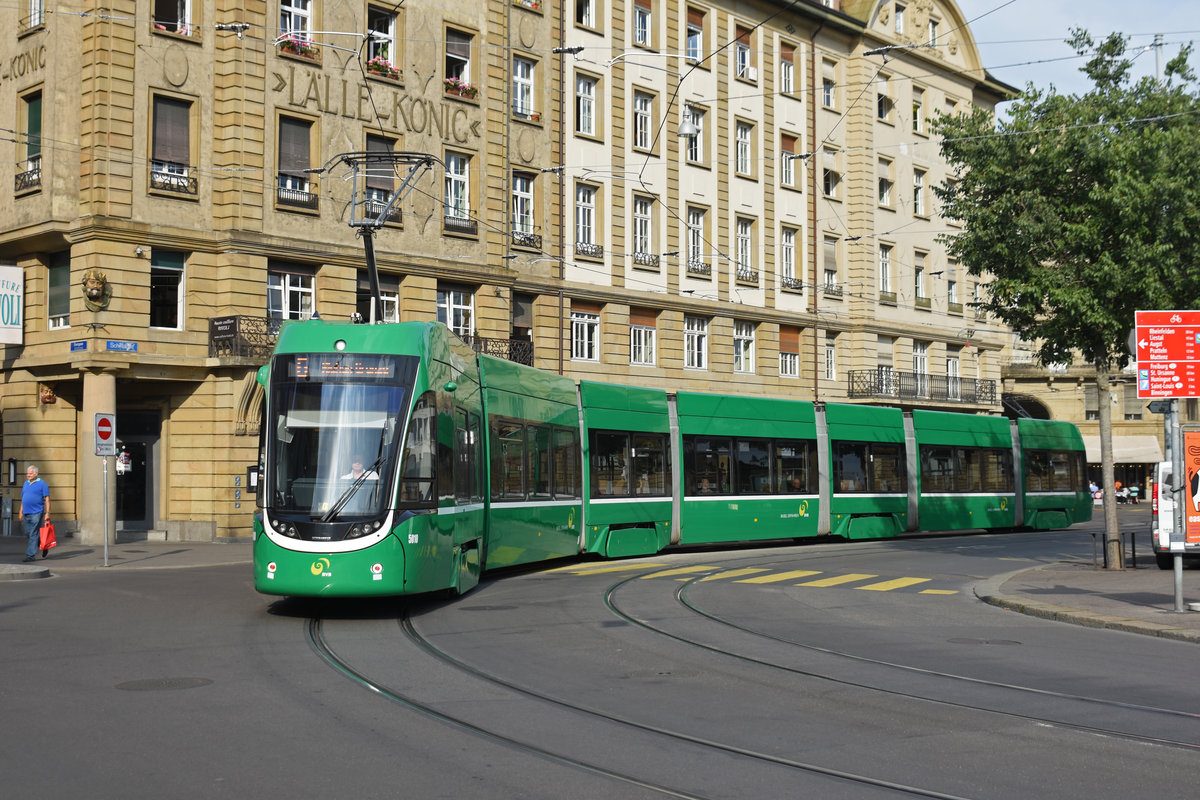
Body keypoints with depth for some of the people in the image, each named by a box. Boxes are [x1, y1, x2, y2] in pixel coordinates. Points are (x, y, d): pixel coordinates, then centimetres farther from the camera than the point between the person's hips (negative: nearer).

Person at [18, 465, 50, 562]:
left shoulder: (42, 484, -5)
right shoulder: (26, 483, 15)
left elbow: (47, 499, -7)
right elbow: (23, 499, 21)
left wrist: (47, 513, -13)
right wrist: (21, 512, 16)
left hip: (36, 513, -7)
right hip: (26, 513, 7)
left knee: (33, 534, -8)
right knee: (27, 533, 13)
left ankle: (30, 555, -6)